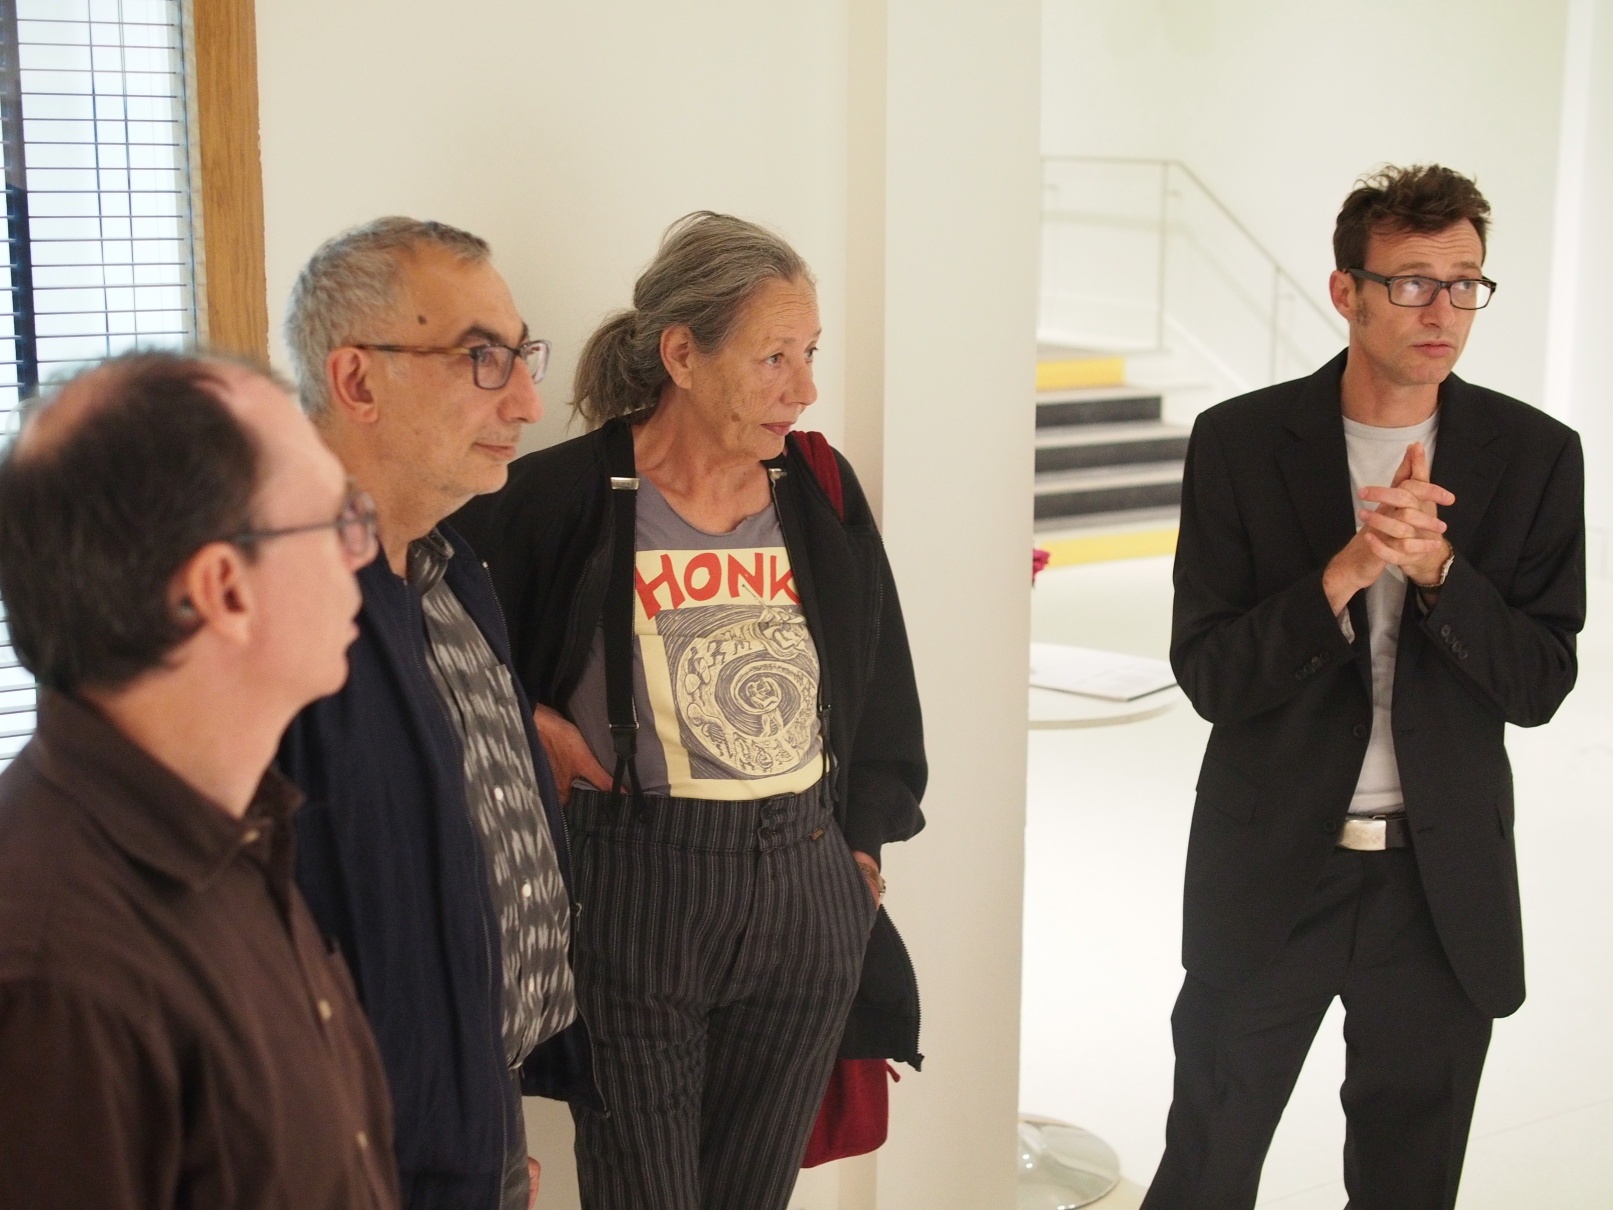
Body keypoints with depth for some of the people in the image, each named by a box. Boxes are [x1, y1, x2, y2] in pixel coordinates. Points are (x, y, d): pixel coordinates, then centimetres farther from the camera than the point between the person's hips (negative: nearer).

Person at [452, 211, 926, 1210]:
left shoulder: (823, 494, 3)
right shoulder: (565, 499, -10)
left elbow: (880, 688, 13)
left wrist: (861, 846, 12)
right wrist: (534, 727, -11)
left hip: (807, 894, 4)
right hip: (633, 897, -4)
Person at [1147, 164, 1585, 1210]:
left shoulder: (1535, 455, -3)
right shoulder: (1242, 442, -7)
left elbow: (1539, 685, -5)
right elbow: (1210, 677, -11)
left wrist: (1438, 566, -22)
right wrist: (1345, 572, -26)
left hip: (1444, 886, 2)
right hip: (1271, 874, -1)